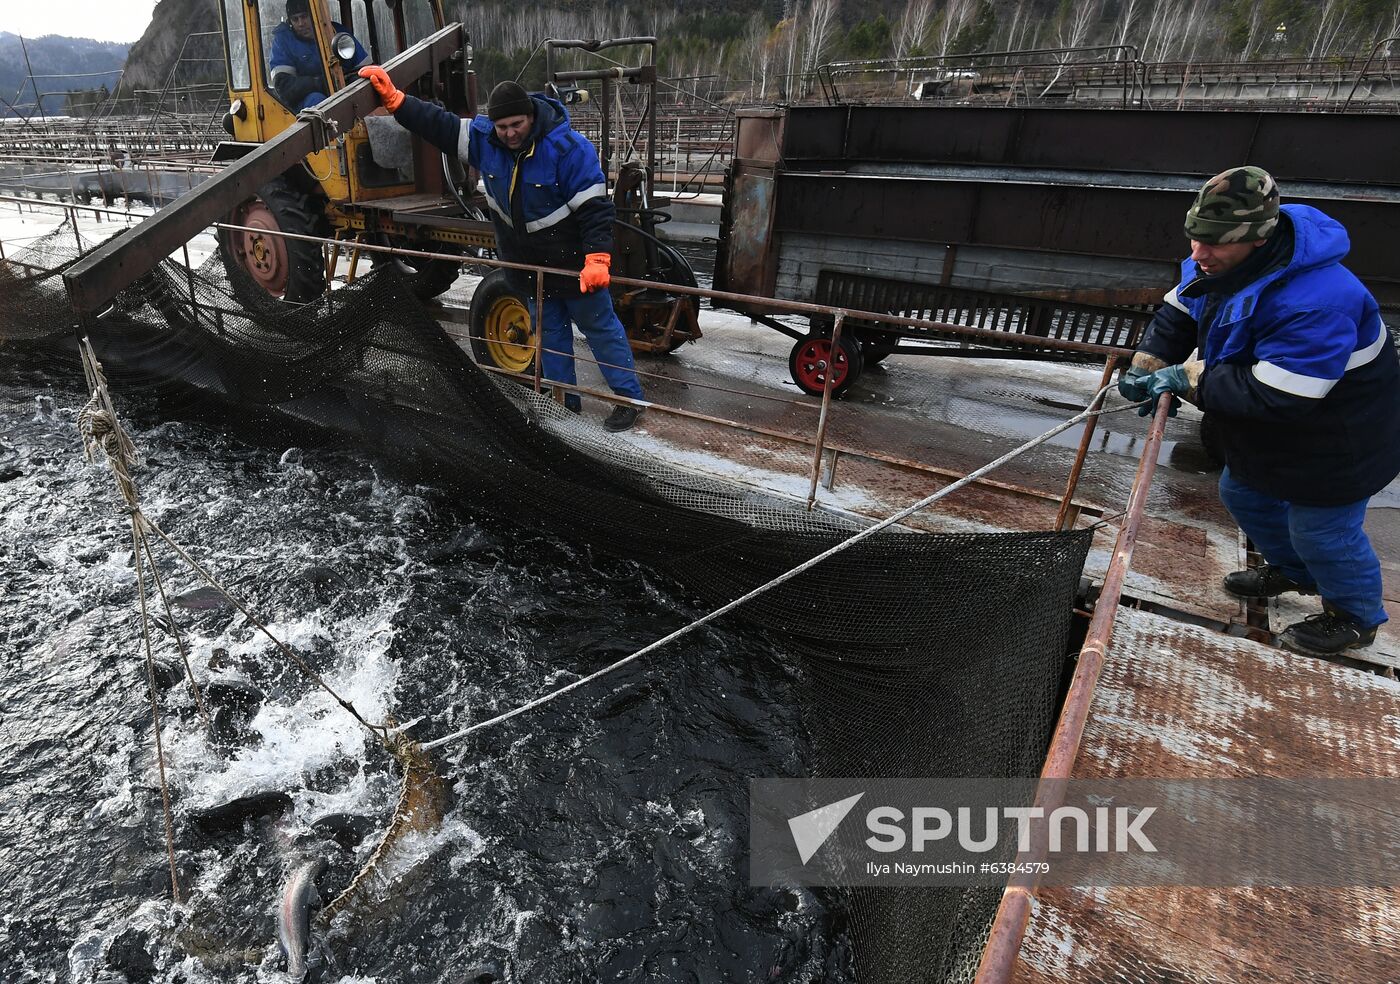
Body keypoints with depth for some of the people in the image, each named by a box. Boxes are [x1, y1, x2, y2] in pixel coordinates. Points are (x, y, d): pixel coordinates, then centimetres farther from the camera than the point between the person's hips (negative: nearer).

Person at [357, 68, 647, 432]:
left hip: (572, 261, -6)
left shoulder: (570, 146, -23)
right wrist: (393, 98, -2)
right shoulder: (483, 137, -5)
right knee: (549, 330, 14)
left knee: (600, 327, 4)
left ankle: (629, 399, 14)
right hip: (527, 263, 6)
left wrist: (597, 258, -36)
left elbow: (595, 207, -26)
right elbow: (438, 124, 4)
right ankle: (563, 398, 27)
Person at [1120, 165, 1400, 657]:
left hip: (1334, 445, -9)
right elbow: (1176, 317, 0)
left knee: (1320, 532, 7)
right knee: (1243, 494, 25)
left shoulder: (1317, 302, -39)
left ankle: (1356, 618, 37)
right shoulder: (1220, 262, -11)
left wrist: (1190, 379, -31)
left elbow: (1275, 396, -39)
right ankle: (1293, 571, 53)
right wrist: (1146, 368, -17)